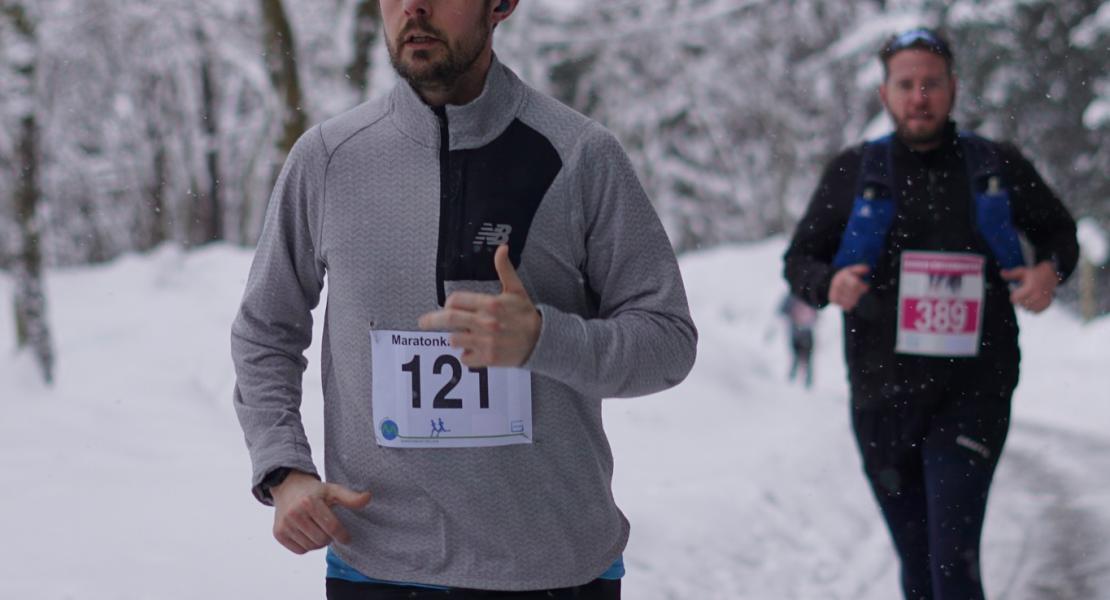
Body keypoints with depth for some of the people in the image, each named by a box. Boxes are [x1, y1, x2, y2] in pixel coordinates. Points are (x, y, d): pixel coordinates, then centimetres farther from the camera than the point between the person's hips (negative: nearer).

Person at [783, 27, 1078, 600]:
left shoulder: (997, 167, 5)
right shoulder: (853, 173, 5)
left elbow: (1058, 231, 19)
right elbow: (800, 257, 11)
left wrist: (1051, 270, -4)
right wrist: (828, 284, -13)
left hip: (971, 396, -2)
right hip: (882, 396, 2)